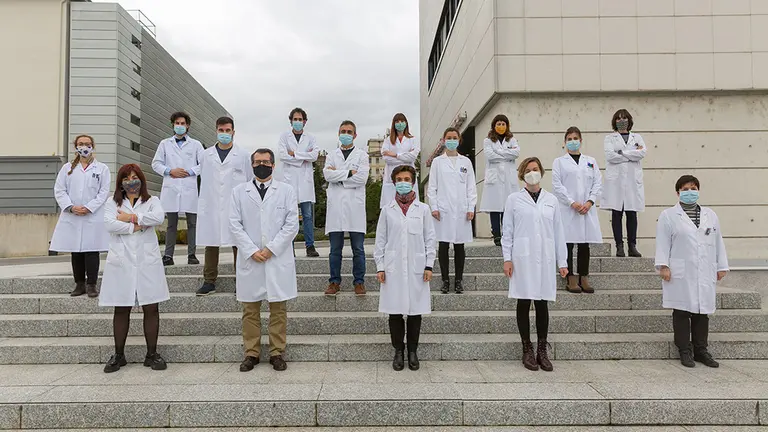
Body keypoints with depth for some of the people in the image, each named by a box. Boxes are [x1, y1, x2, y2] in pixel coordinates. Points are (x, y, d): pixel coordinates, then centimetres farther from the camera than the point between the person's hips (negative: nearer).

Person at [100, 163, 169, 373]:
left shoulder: (152, 201, 9)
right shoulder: (113, 203, 10)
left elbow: (159, 217, -13)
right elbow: (109, 224, -9)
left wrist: (131, 218, -10)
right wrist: (135, 227, -11)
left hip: (147, 261, 0)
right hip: (121, 262, 1)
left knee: (151, 308, 1)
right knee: (121, 309, 7)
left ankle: (152, 354, 12)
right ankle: (118, 355, 19)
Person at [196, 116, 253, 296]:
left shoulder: (242, 155, 8)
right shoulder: (206, 155, 12)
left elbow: (250, 181, 11)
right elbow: (204, 179, 18)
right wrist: (211, 194, 13)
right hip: (211, 207, 2)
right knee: (210, 244, 4)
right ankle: (209, 282, 13)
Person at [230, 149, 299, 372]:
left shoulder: (286, 190, 7)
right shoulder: (239, 191, 10)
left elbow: (292, 224, 0)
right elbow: (235, 224, 3)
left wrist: (271, 249, -8)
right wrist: (252, 251, -8)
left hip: (278, 258, -1)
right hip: (249, 259, 1)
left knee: (278, 309, 3)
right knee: (250, 309, 6)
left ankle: (277, 353, 13)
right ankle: (251, 353, 16)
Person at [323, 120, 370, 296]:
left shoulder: (362, 155, 9)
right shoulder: (332, 155, 16)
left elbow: (362, 178, -7)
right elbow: (327, 174, -3)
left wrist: (337, 175, -3)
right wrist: (349, 173, -7)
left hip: (355, 206, -2)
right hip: (336, 206, 2)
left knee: (358, 249, 3)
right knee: (335, 249, 5)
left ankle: (359, 282, 12)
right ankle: (335, 282, 13)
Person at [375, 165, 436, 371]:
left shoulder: (423, 209, 6)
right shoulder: (387, 210, 6)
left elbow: (430, 239, 6)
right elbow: (380, 240, 6)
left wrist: (429, 265, 0)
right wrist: (380, 267, 0)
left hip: (416, 268, 0)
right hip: (393, 268, 0)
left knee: (415, 311, 5)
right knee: (395, 312, 4)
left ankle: (412, 352, 21)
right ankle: (399, 352, 19)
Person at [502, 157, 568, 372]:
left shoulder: (551, 200, 10)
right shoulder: (514, 199, 3)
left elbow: (558, 233, 9)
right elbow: (507, 232, 2)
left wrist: (562, 261, 6)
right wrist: (507, 259, -5)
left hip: (545, 259, 2)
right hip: (522, 258, -2)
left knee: (542, 304, 6)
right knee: (524, 304, 3)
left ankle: (542, 351, 16)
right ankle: (527, 350, 14)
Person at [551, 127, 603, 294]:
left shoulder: (590, 161, 17)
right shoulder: (559, 162, 7)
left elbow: (598, 183, 9)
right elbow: (557, 185, -3)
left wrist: (590, 201, -6)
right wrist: (572, 203, -12)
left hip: (587, 208, 3)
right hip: (567, 208, -3)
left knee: (585, 244, 5)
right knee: (568, 243, -3)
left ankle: (584, 278, 12)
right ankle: (571, 279, 3)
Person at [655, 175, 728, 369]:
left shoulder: (710, 215, 16)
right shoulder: (668, 216, 2)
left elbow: (718, 242, 15)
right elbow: (663, 243, -3)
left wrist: (721, 266, 12)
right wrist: (663, 266, -10)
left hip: (705, 273, 4)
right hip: (680, 274, -4)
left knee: (702, 312, 7)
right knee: (682, 312, 0)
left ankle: (701, 350, 18)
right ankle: (685, 351, 9)